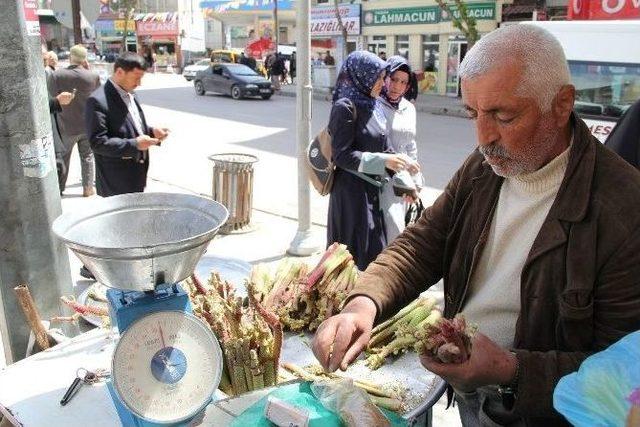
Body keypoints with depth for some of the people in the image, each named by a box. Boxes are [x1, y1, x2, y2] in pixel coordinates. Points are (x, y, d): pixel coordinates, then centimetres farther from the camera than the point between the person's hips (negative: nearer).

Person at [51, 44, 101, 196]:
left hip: (66, 126, 0)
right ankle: (88, 188, 19)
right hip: (88, 125, 0)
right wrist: (88, 70, 2)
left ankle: (58, 188, 25)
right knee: (87, 156, 14)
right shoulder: (93, 76, -13)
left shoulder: (57, 75, -14)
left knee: (62, 156, 16)